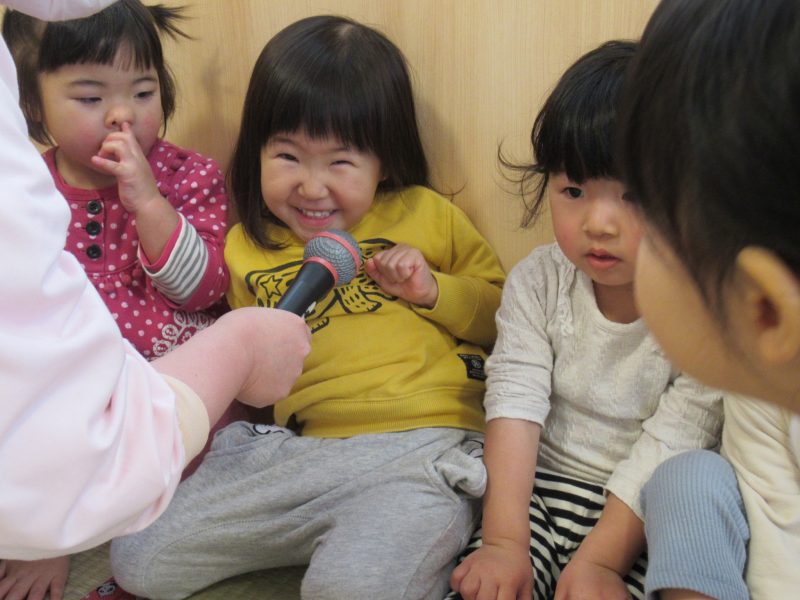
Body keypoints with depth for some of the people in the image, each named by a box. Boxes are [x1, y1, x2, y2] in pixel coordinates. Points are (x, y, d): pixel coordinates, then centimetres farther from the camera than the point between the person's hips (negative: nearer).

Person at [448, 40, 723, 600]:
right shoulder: (537, 282, -4)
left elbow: (671, 444, -16)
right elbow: (515, 403, -10)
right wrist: (504, 540, -18)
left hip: (646, 513, -1)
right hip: (539, 491, 2)